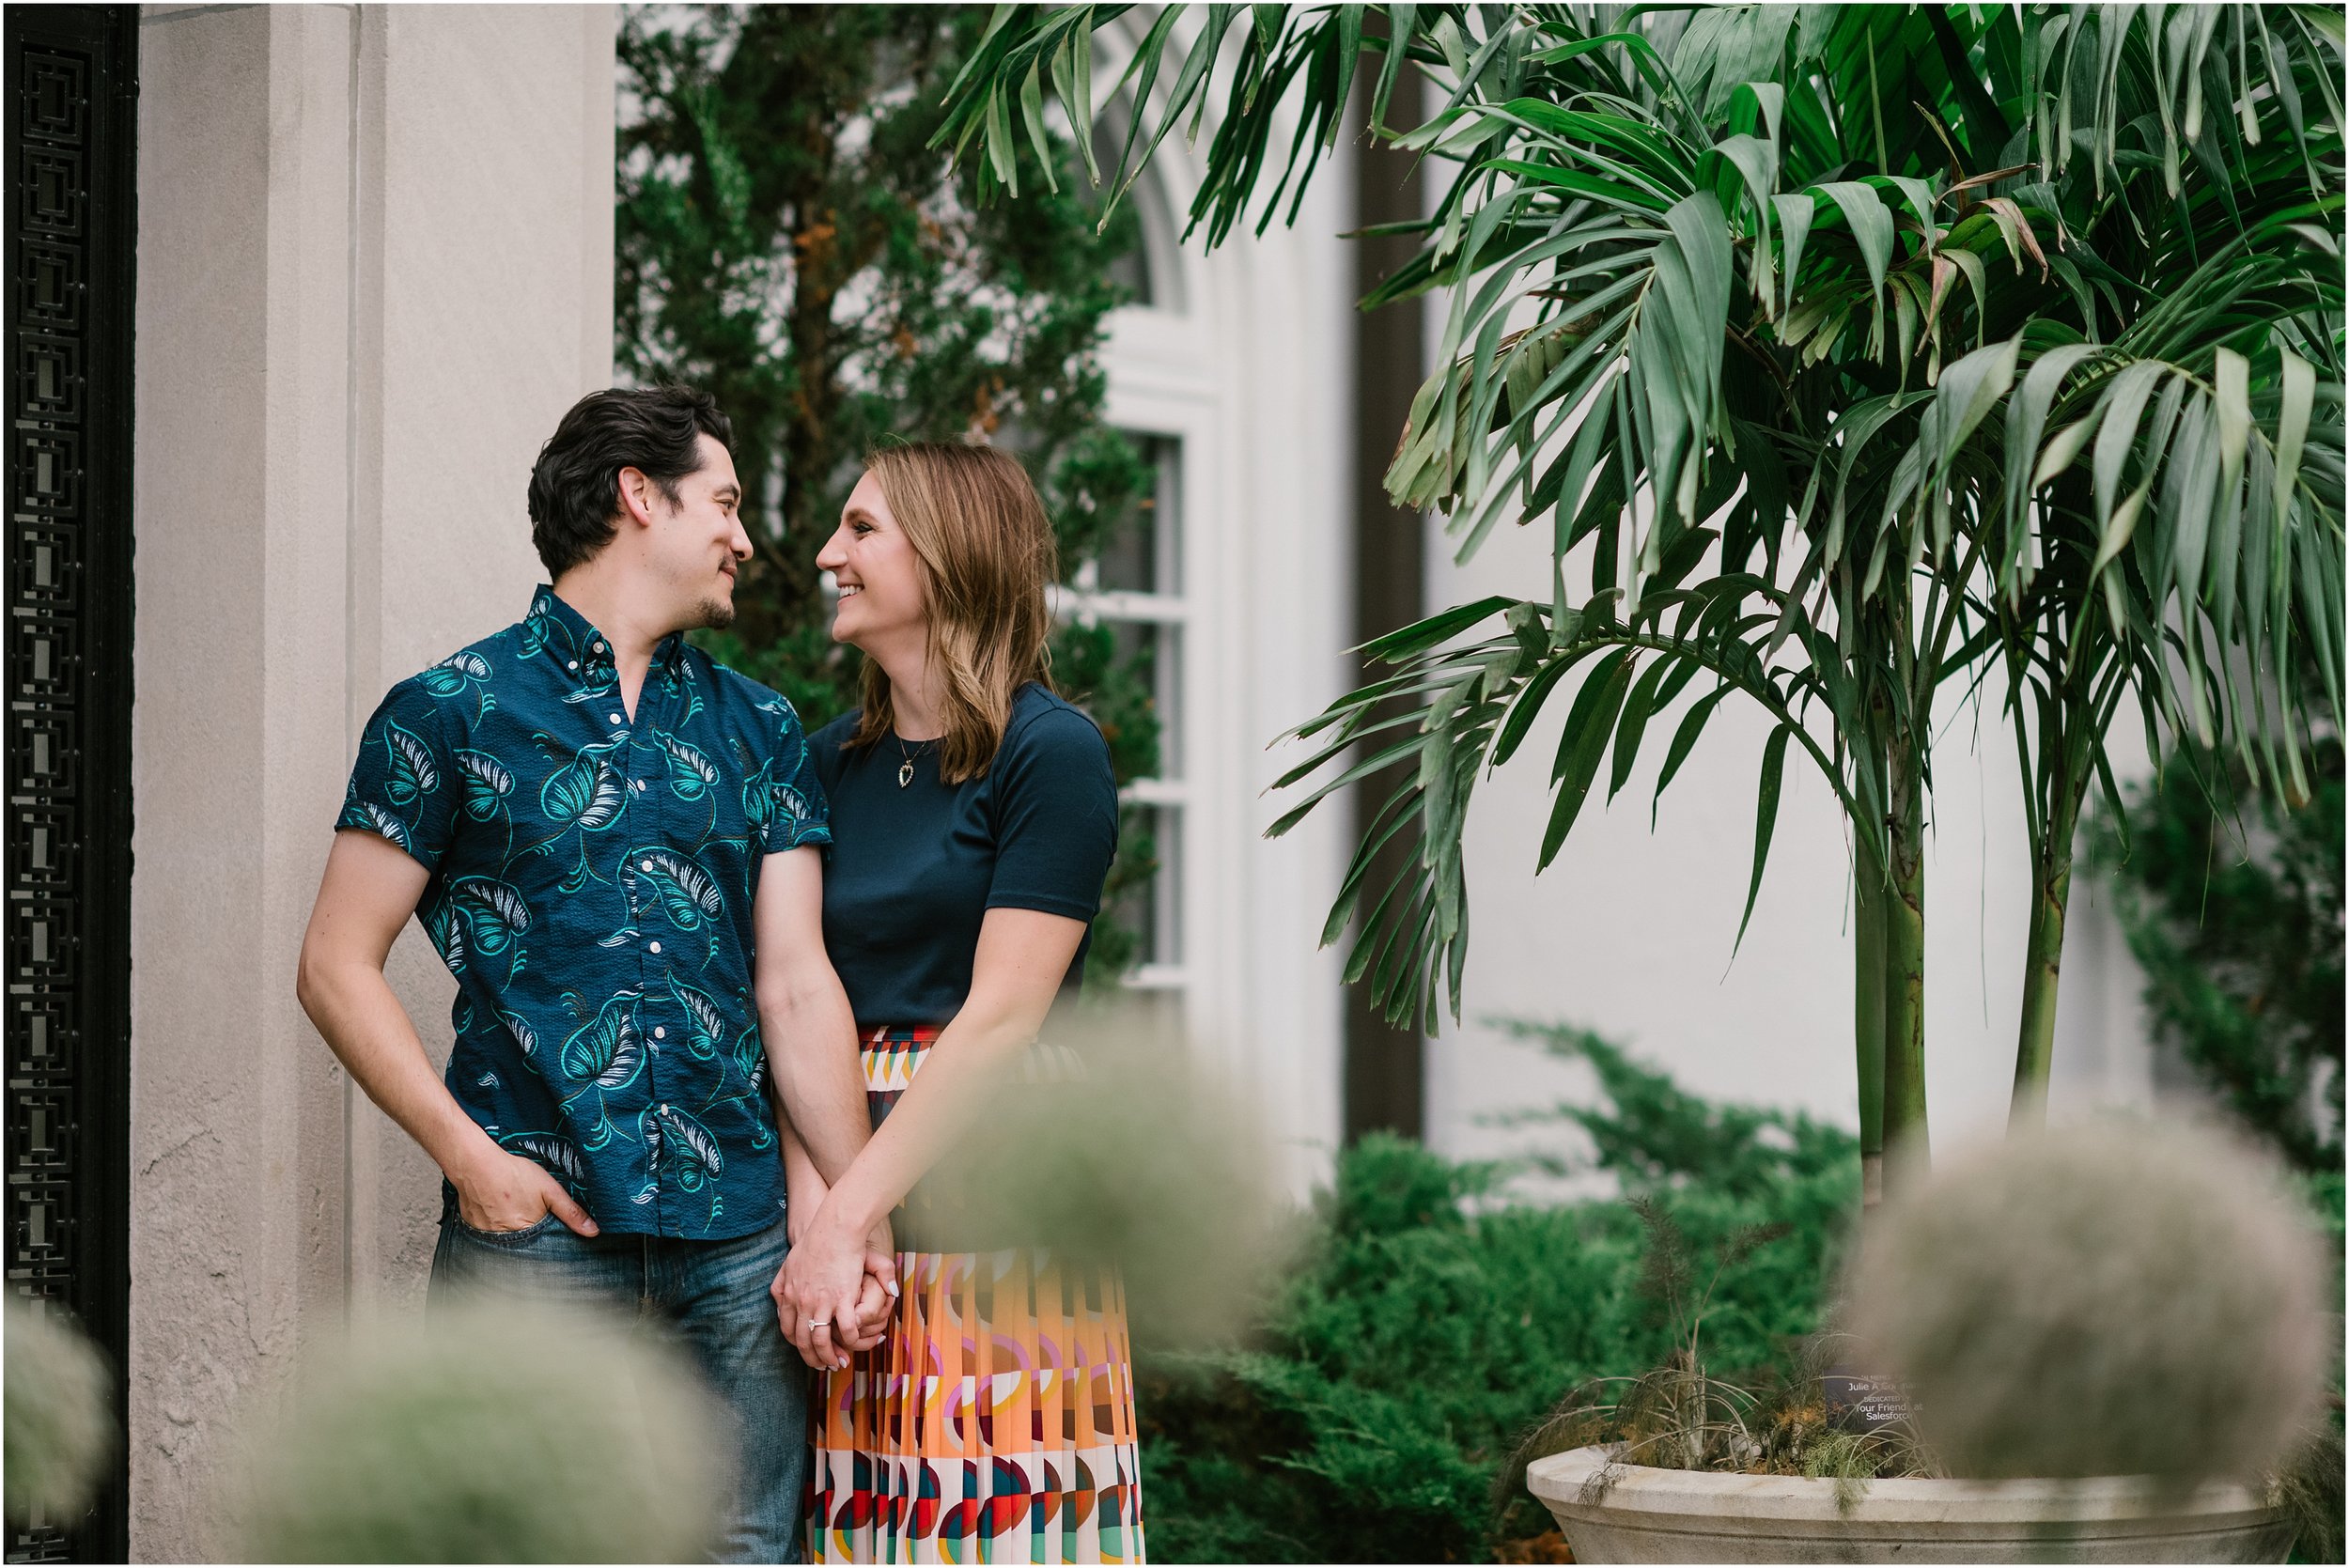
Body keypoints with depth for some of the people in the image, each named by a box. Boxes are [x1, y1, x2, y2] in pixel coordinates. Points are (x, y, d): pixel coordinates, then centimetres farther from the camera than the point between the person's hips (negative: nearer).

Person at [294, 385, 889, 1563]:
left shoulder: (759, 729, 16)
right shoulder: (453, 712, 3)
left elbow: (796, 982, 9)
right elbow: (337, 967, 1)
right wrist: (467, 1156, -10)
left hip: (741, 1244, 4)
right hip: (535, 1233, -4)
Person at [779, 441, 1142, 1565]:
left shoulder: (1050, 753, -5)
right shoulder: (829, 763, 13)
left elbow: (1000, 1019, -12)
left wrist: (848, 1216, -15)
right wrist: (810, 1213, -10)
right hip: (847, 1180, 5)